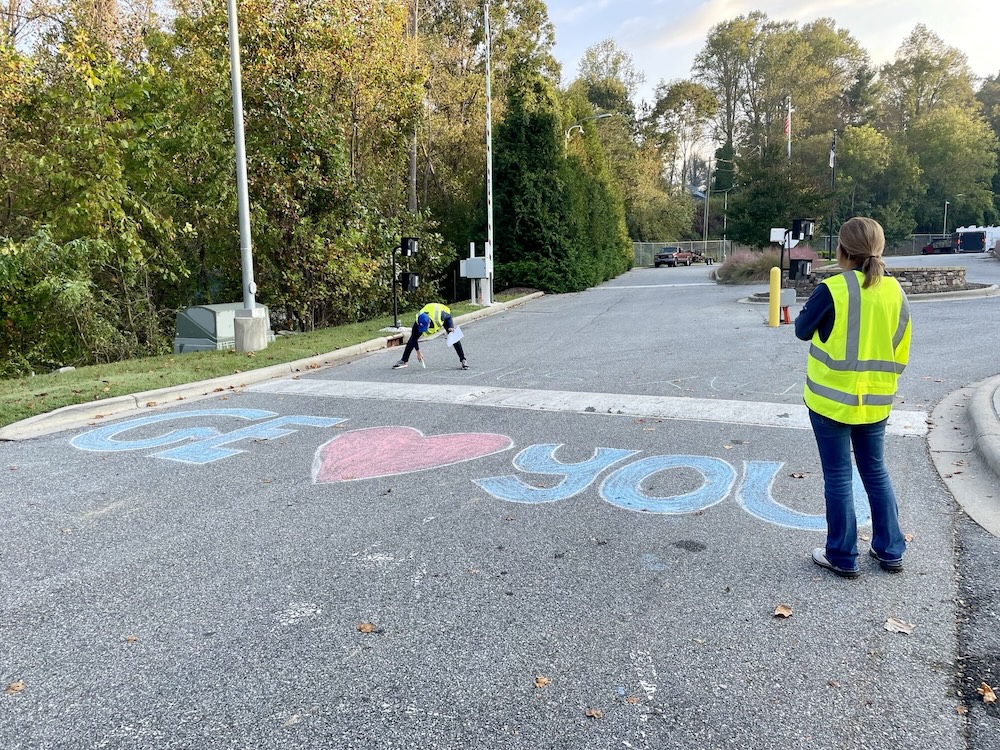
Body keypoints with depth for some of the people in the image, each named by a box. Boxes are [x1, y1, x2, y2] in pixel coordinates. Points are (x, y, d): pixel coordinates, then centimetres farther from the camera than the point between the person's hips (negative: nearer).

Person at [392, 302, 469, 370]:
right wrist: (418, 353, -18)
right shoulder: (418, 322, -37)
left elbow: (449, 317, -20)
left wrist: (451, 327, -33)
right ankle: (404, 361, 5)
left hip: (444, 314, -2)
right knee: (413, 337, -6)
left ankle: (463, 360, -8)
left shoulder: (440, 316, -46)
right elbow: (414, 338, -22)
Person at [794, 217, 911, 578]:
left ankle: (842, 557, 17)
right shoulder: (894, 291, 0)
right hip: (875, 401, 5)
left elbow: (802, 330, -3)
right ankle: (890, 550, 30)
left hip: (831, 399, -5)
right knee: (876, 473, 19)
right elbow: (900, 354, 7)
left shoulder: (832, 289, -17)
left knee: (838, 477, 6)